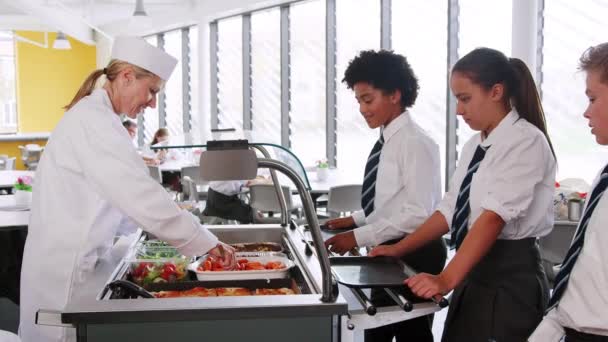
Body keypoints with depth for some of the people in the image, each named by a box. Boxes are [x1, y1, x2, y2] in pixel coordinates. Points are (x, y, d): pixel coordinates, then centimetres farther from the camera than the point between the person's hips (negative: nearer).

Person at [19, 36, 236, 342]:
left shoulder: (92, 115, 14)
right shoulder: (94, 121, -19)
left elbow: (121, 191, 15)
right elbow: (139, 195, -26)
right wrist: (205, 242, -24)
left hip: (72, 257, 10)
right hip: (66, 266, -10)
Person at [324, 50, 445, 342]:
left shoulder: (415, 143, -19)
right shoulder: (386, 142, 6)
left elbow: (418, 214, -23)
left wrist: (359, 238, -22)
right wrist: (356, 219, 4)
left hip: (413, 255, -9)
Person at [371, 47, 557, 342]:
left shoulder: (526, 141, -14)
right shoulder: (474, 145, 11)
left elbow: (494, 216, -24)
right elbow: (450, 209, 12)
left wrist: (447, 279, -31)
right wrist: (399, 249, 6)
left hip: (510, 278, -7)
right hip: (473, 274, 7)